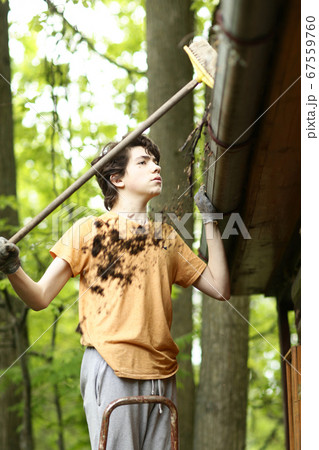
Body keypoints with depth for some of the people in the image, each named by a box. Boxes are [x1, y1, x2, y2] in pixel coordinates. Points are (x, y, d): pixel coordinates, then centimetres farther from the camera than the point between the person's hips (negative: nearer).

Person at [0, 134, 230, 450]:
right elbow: (39, 298, 2)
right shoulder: (90, 230, 7)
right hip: (110, 367, -4)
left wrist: (210, 221, 15)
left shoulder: (166, 236, 20)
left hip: (161, 374, 4)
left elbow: (219, 288, 15)